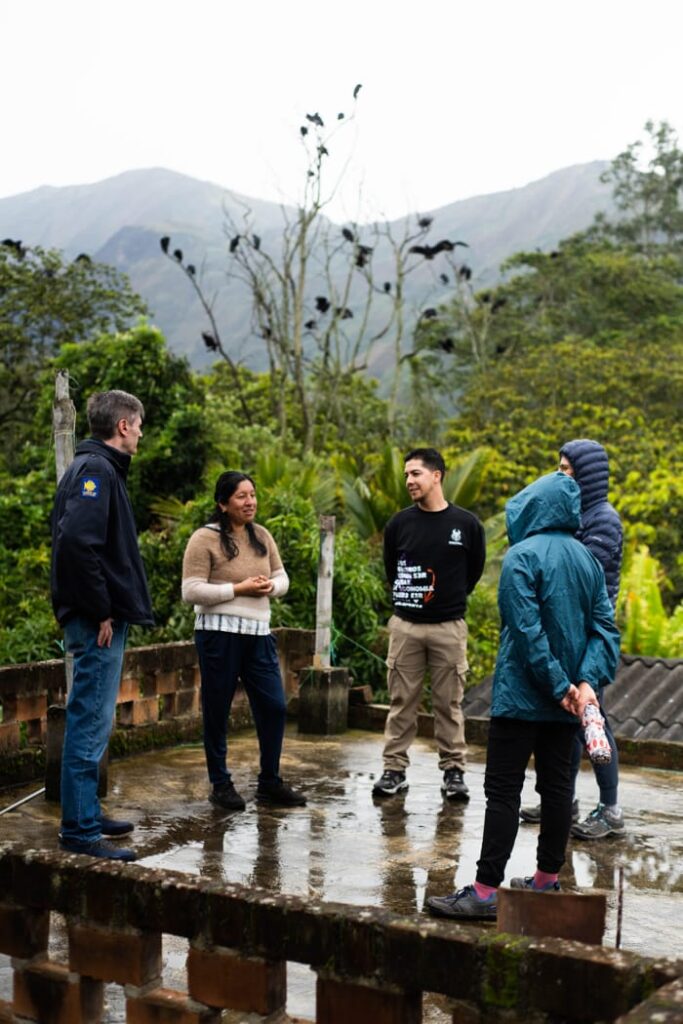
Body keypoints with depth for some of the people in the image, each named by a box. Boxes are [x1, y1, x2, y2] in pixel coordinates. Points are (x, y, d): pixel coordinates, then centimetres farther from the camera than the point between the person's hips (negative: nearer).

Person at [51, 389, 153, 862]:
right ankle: (80, 829, 1)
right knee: (91, 722, -5)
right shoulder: (96, 470, -14)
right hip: (99, 623, -10)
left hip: (102, 620, 10)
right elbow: (76, 541, -26)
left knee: (93, 722, 16)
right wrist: (101, 610, -20)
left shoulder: (96, 468, 16)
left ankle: (86, 814, 27)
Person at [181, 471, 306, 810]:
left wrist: (270, 587, -7)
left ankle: (270, 783, 19)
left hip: (258, 633, 6)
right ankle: (221, 785, 18)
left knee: (274, 706, 5)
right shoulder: (205, 539, -8)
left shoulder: (262, 535, 11)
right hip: (219, 632, -6)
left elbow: (282, 578, 17)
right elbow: (191, 591, -13)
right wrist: (238, 589, -17)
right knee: (217, 711, 4)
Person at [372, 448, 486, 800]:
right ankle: (394, 769, 14)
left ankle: (454, 771, 16)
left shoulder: (467, 524, -3)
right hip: (405, 625, 1)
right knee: (401, 701, 6)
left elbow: (475, 570, 10)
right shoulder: (400, 523, 0)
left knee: (449, 703, 6)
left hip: (449, 626, -1)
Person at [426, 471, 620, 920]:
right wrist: (587, 681, -6)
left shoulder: (523, 556, -13)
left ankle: (487, 890, -2)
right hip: (567, 702, 7)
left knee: (503, 790, -3)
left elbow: (527, 630, -20)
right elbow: (605, 627, 3)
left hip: (521, 696, -7)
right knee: (557, 785, 13)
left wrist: (558, 686, -14)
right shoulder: (587, 559, 8)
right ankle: (547, 879, 23)